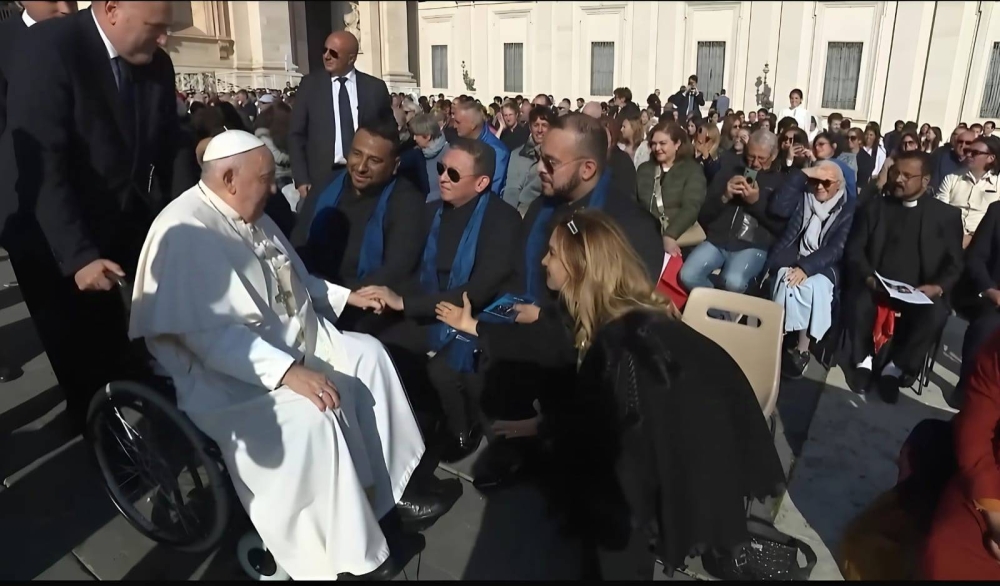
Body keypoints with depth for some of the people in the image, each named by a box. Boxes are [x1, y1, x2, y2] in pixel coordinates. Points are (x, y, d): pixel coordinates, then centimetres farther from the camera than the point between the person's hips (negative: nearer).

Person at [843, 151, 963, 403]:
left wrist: (939, 286, -14)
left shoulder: (947, 215, 10)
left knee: (936, 313, -32)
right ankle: (864, 358, -6)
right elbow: (854, 249, 4)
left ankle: (896, 367, -10)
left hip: (919, 291, 0)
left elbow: (954, 264, 7)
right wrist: (868, 277, -15)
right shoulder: (874, 206, 11)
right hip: (875, 285, 0)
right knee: (858, 301, -33)